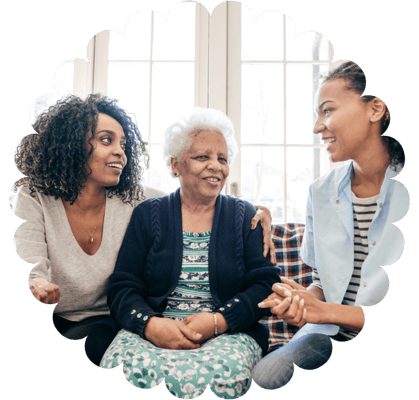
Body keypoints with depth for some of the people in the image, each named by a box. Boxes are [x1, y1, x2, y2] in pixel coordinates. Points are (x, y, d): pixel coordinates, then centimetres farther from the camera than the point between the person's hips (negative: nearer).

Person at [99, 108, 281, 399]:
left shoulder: (245, 217, 10)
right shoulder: (148, 215, 10)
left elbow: (266, 284, 1)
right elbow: (123, 287, 3)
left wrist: (218, 321, -15)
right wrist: (151, 324, -17)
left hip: (229, 333, 1)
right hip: (153, 330, 0)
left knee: (218, 374, -33)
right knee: (126, 368, -32)